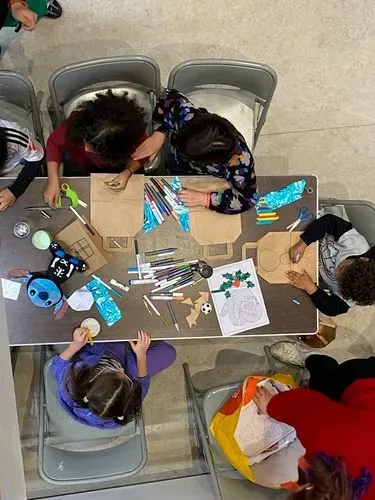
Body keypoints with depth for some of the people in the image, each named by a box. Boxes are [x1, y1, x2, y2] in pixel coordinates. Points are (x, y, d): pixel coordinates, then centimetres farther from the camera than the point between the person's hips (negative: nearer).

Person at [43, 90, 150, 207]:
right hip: (79, 163, 0)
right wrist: (53, 180, -33)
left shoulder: (134, 131, -41)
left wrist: (128, 172, -38)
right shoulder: (77, 120, -41)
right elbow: (54, 142, -23)